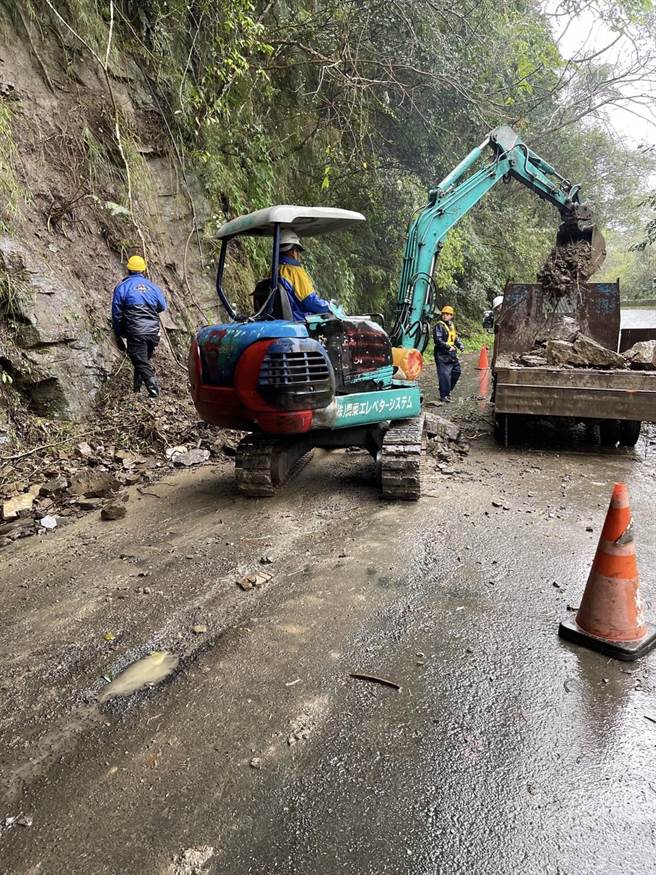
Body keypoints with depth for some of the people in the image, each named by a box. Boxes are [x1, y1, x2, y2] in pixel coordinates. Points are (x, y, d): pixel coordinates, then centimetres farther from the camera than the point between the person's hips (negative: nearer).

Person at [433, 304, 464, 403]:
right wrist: (448, 347, -25)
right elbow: (438, 340, -19)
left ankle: (448, 390, 31)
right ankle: (444, 395, 0)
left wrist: (460, 344, 7)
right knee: (444, 375, -8)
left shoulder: (451, 325, 16)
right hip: (442, 355, -9)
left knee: (456, 372, 17)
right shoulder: (439, 326, -10)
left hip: (452, 354, 9)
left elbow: (455, 337, 26)